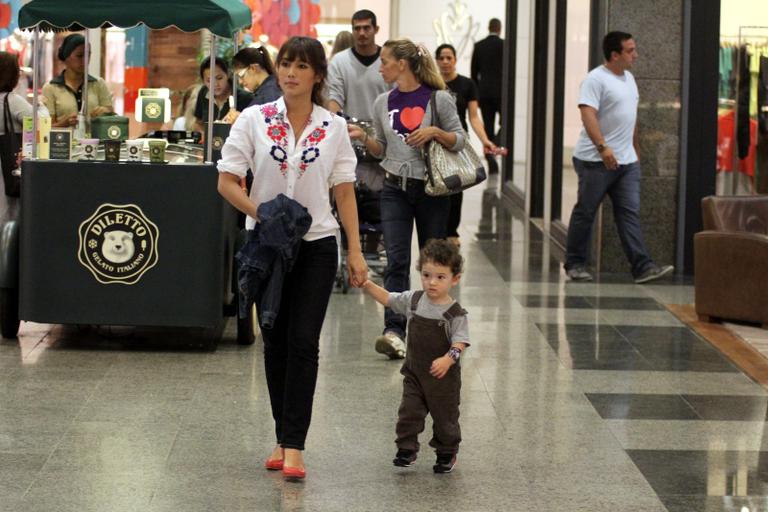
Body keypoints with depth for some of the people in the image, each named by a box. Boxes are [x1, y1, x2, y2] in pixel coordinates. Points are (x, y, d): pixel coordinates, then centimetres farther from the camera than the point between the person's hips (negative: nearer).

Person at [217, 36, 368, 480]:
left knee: (303, 343, -9)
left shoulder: (334, 127, 1)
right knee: (275, 344, 7)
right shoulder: (254, 120, -1)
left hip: (316, 245, -1)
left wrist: (356, 251, -1)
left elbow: (345, 192, 4)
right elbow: (227, 182, -2)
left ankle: (293, 447, -10)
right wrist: (261, 214, -16)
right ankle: (284, 438, 18)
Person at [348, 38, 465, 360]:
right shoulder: (383, 103, 8)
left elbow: (460, 141, -2)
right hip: (395, 190, 2)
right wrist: (363, 137, -3)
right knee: (396, 260, -11)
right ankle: (394, 330, -20)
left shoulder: (438, 99, -5)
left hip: (431, 189, -2)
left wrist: (435, 132, -18)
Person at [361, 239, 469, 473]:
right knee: (409, 412, -1)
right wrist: (367, 285, 2)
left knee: (445, 416, 9)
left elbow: (460, 342, -22)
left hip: (443, 375, -4)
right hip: (414, 372, 4)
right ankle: (406, 450, 10)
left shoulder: (455, 313, -15)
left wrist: (448, 359, -40)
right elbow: (388, 298, 13)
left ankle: (447, 454, 25)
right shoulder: (414, 300, 1)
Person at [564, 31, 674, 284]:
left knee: (630, 213, -1)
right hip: (596, 161, -7)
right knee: (585, 213, 3)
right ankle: (575, 264, 13)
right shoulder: (596, 79, -11)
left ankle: (642, 267, -7)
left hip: (627, 160, 7)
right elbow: (588, 114, -23)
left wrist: (634, 149, 24)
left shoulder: (628, 78, 16)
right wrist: (602, 147, -32)